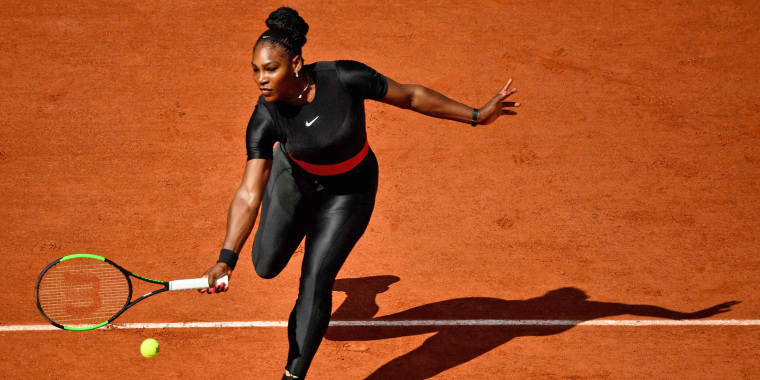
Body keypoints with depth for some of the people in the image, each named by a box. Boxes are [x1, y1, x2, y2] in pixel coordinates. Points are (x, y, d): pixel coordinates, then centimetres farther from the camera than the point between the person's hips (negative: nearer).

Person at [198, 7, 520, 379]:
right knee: (266, 265, 14)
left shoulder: (346, 78, -34)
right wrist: (226, 259, -48)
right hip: (295, 178, 2)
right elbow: (248, 195, -36)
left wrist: (477, 115, -12)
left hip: (348, 191, -2)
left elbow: (410, 95, -18)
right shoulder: (265, 119, -32)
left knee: (314, 283, -8)